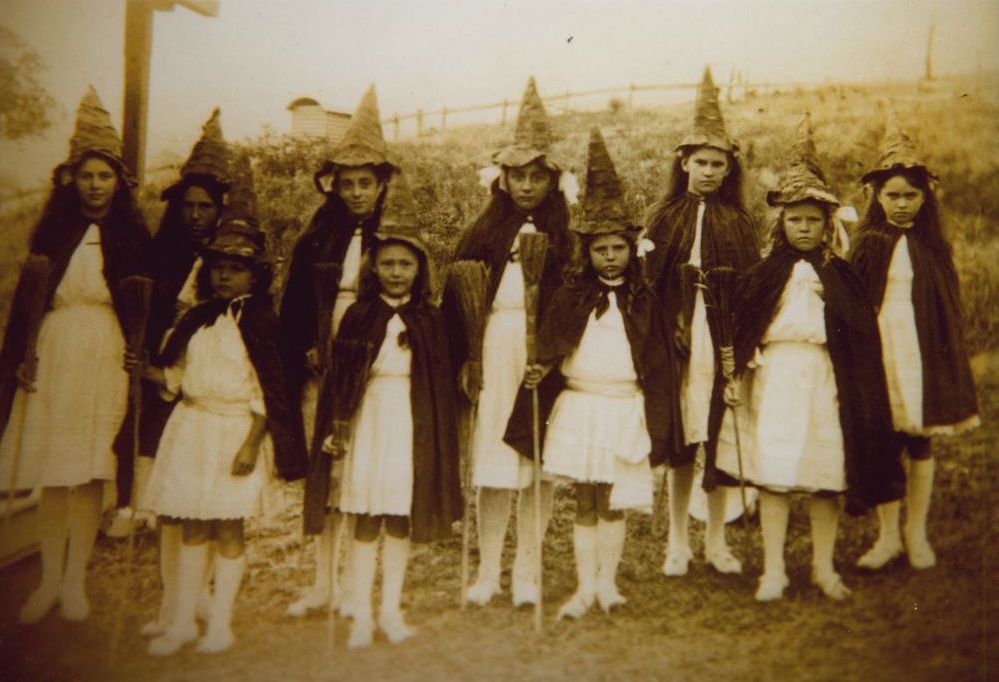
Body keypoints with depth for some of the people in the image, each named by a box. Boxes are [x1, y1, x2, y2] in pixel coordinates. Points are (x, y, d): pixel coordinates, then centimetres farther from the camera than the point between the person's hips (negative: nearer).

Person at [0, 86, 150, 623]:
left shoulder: (131, 235, 4)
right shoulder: (53, 230, 9)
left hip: (106, 357, -2)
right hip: (54, 353, 2)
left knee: (89, 473, -1)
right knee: (51, 471, 4)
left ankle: (75, 581, 11)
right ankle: (50, 579, 16)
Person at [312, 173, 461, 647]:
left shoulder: (430, 319, 3)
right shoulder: (359, 315, -1)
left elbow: (442, 386, 5)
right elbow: (339, 376, -3)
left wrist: (439, 437, 1)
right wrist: (337, 426, -9)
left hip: (411, 423, 1)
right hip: (369, 418, -1)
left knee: (400, 518, 7)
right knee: (365, 518, 2)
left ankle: (391, 611, 21)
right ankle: (361, 614, 14)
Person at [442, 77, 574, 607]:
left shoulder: (566, 236, 4)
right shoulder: (484, 231, 8)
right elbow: (457, 299, 3)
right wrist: (465, 359, -5)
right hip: (495, 352, 1)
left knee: (540, 463, 2)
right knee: (493, 462, 2)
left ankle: (526, 571, 15)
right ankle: (488, 570, 14)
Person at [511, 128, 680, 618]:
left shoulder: (644, 302, 4)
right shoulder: (570, 298, 3)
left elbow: (659, 365, 5)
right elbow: (548, 350, -1)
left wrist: (656, 423, 1)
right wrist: (538, 372, -23)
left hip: (626, 411, 0)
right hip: (578, 408, 0)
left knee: (613, 503, 6)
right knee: (585, 503, 6)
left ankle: (607, 582, 19)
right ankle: (584, 587, 15)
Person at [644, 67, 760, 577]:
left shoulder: (739, 222, 8)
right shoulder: (664, 218, 4)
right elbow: (648, 284, 0)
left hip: (723, 340, 1)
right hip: (677, 338, -1)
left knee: (718, 439, 5)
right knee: (678, 441, 2)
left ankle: (716, 540, 19)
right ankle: (677, 543, 16)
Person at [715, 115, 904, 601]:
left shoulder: (842, 277, 6)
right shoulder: (765, 274, 5)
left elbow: (862, 342, 4)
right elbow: (740, 330, 1)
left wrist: (858, 395, -7)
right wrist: (735, 374, -6)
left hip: (825, 381, 1)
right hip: (774, 379, -1)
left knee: (826, 477, 5)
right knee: (771, 476, -1)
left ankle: (824, 567, 21)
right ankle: (773, 571, 10)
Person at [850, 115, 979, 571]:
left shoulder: (932, 245, 4)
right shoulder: (867, 244, 2)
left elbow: (950, 307, 5)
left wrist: (948, 359, 0)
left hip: (922, 351, 0)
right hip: (880, 349, 0)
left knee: (920, 444, 7)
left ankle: (916, 534, 20)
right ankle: (888, 535, 16)